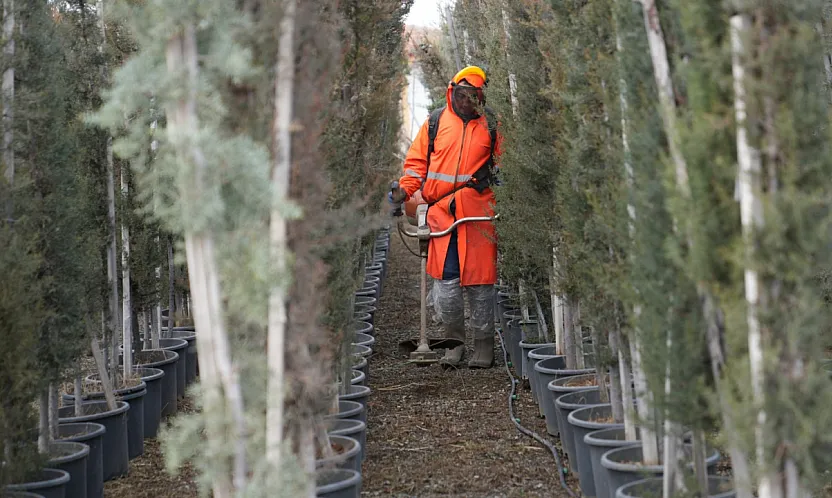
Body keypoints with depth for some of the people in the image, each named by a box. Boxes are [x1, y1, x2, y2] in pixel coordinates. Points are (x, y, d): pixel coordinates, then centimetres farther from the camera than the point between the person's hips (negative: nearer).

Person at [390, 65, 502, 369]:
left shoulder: (492, 126, 7)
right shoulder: (436, 122, 11)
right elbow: (417, 161, 14)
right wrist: (404, 189, -1)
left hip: (479, 215, -1)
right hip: (442, 213, 1)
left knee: (479, 281, 2)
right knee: (445, 280, -2)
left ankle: (484, 345, 13)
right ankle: (454, 341, 14)